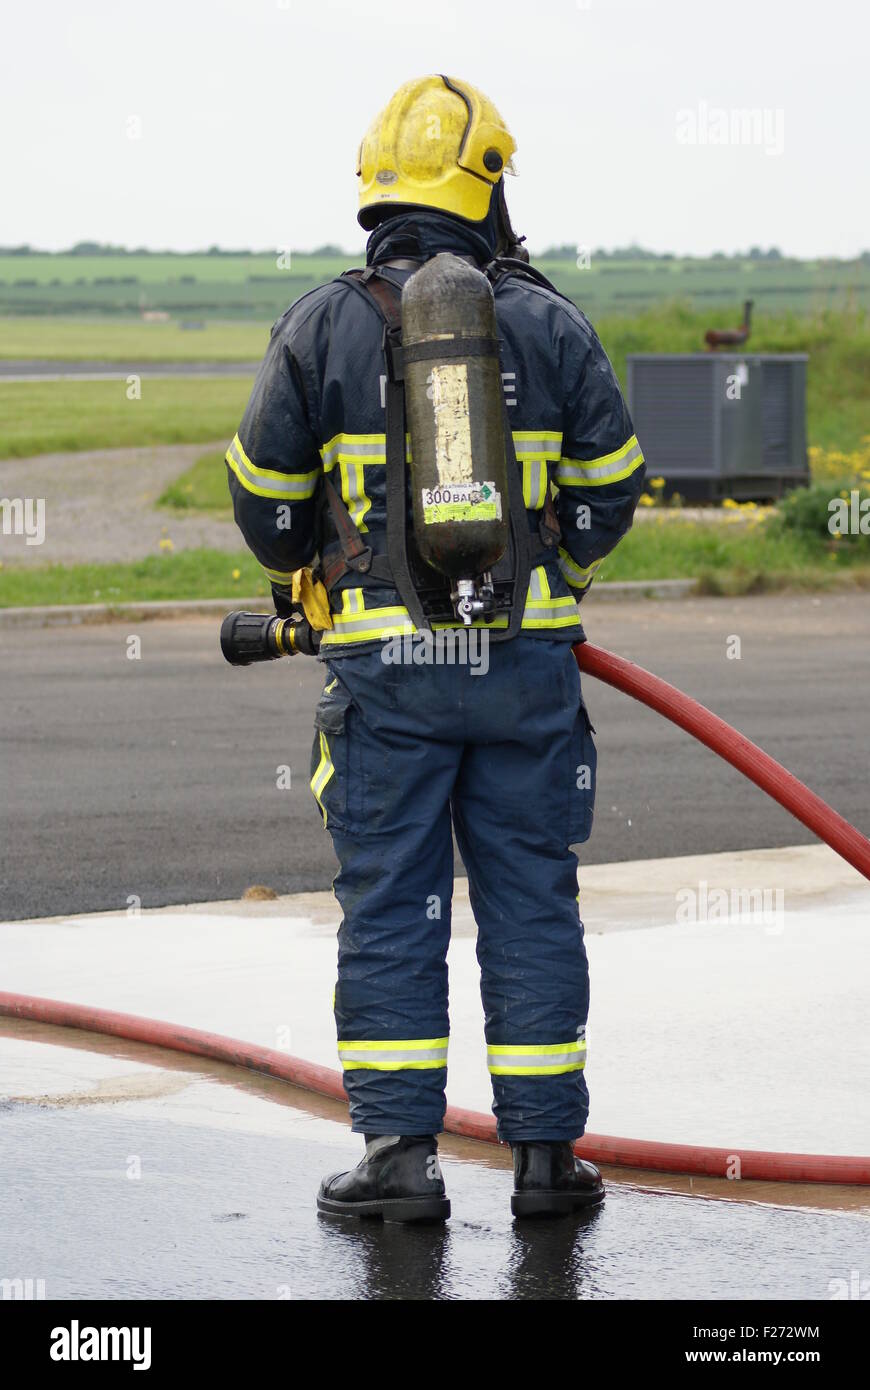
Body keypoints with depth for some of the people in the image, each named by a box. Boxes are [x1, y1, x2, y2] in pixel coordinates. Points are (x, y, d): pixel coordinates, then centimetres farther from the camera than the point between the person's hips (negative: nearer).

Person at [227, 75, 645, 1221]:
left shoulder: (322, 327, -1)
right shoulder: (548, 324, 2)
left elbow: (264, 487, 5)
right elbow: (611, 482, 7)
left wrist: (298, 576, 26)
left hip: (385, 662, -1)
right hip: (527, 656, 1)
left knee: (390, 908, 4)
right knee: (531, 898, 7)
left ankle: (400, 1151, 0)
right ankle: (545, 1153, 9)